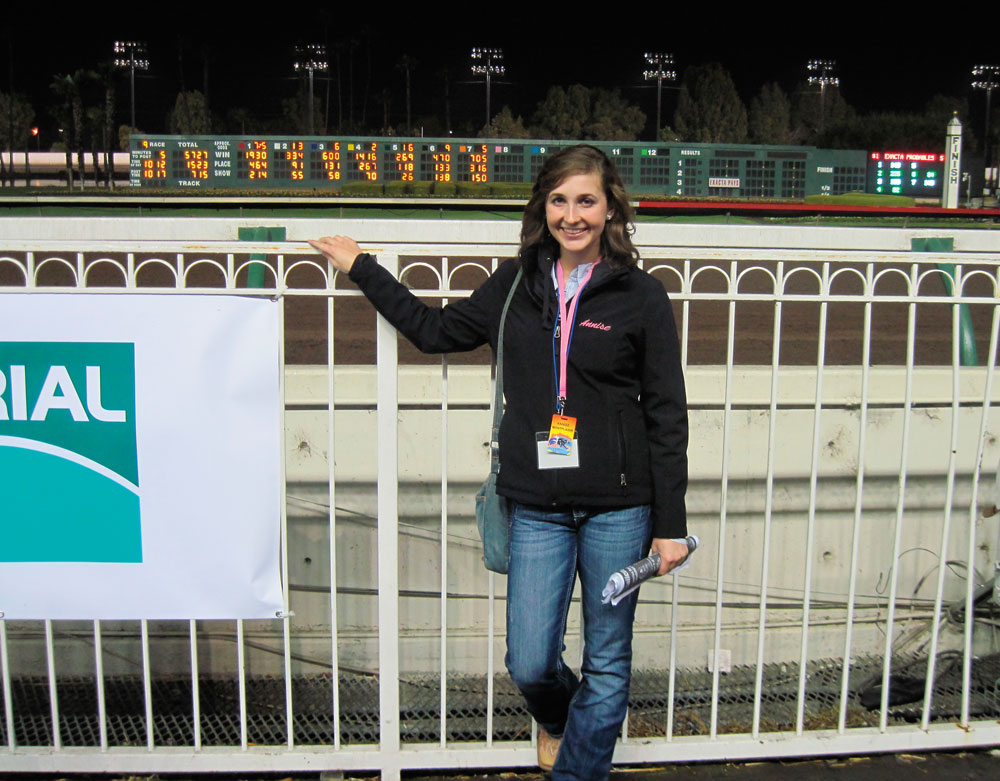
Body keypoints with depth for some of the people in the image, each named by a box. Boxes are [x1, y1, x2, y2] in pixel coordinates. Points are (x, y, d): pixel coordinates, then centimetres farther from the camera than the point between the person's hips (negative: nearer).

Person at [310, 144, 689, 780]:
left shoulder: (641, 296, -3)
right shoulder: (517, 286, 7)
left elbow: (667, 417, -2)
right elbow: (435, 328, 19)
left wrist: (670, 524, -4)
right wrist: (362, 268, 22)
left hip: (618, 508, -2)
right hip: (537, 507, 2)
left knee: (607, 663, 9)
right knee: (529, 663, 5)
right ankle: (555, 718, 41)